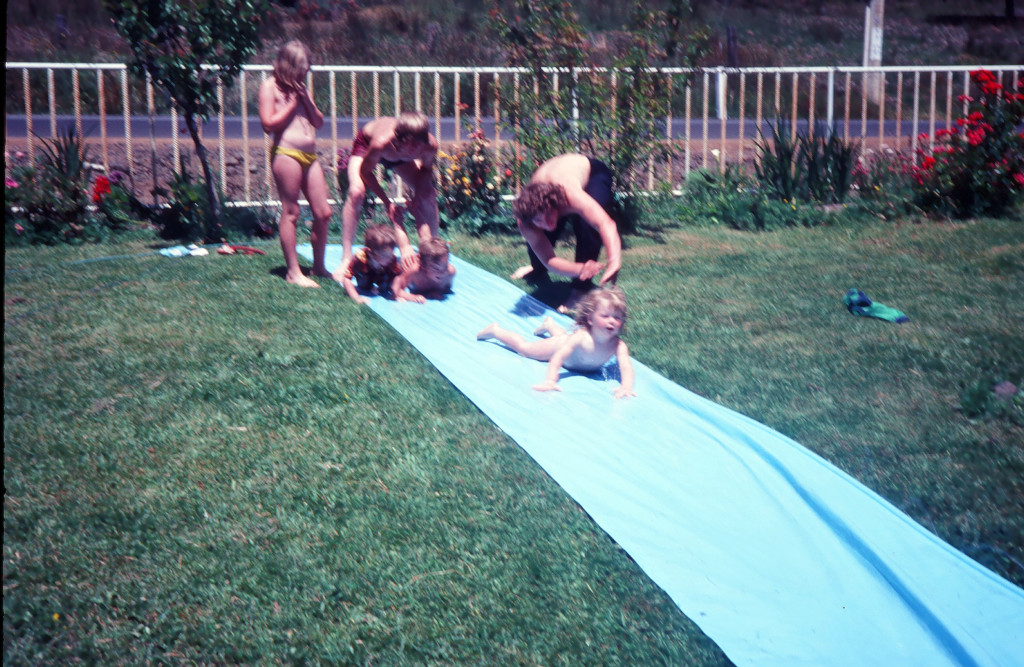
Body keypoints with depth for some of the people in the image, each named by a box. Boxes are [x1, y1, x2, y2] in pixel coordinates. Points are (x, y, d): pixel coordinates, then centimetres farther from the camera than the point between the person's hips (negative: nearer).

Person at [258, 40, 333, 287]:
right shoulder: (270, 86, 1)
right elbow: (268, 124, -9)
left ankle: (319, 267, 16)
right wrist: (293, 102, -6)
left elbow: (319, 122, 15)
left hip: (310, 155, 7)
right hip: (286, 153, -7)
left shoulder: (301, 88, 21)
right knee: (290, 212, -5)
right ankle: (293, 272, -1)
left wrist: (306, 98, 2)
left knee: (323, 212, 3)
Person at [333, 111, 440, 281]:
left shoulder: (431, 146, -36)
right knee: (356, 192, -26)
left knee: (428, 196, -11)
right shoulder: (382, 142, -46)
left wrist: (419, 193, -25)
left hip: (399, 154, 4)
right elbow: (365, 171, -27)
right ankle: (346, 259, -17)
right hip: (366, 144, -3)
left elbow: (426, 169, -11)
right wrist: (387, 202, -29)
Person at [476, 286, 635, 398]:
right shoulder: (581, 337, -47)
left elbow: (626, 365, -50)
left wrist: (626, 386, -69)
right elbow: (558, 357, -46)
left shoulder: (618, 345, -40)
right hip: (559, 346, -5)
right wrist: (550, 381, -58)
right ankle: (496, 330, 36)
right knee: (524, 347, 12)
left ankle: (550, 325, 71)